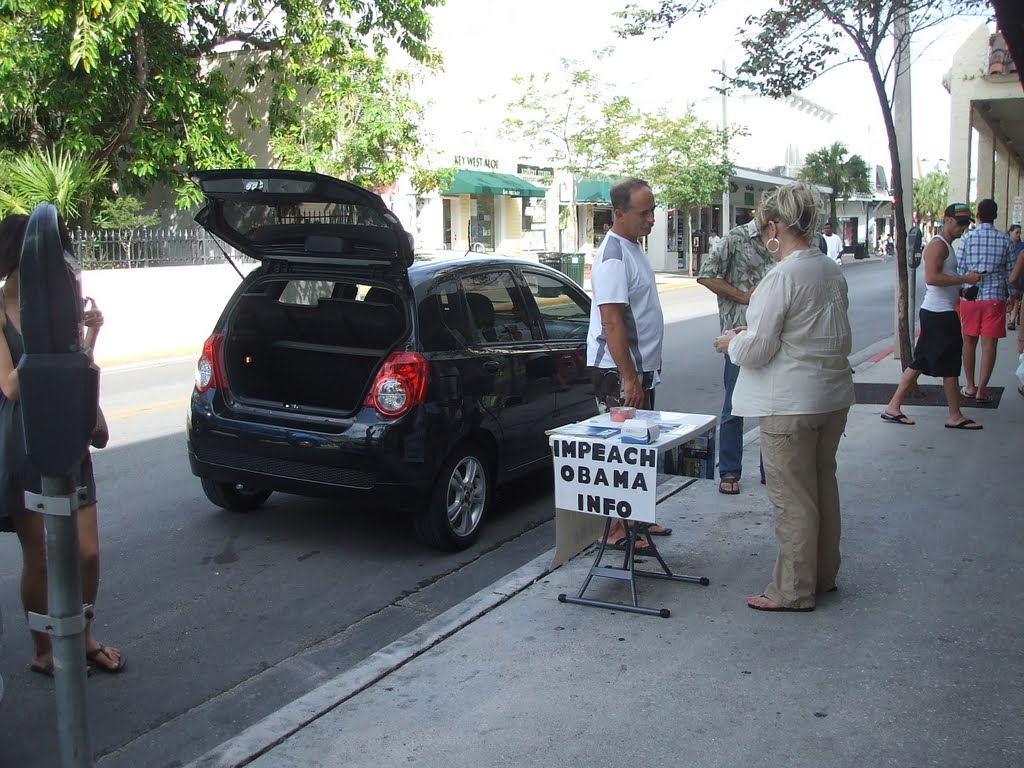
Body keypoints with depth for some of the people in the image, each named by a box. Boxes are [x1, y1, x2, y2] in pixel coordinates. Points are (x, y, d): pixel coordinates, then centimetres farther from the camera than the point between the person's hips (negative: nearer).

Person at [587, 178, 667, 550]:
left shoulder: (633, 247, 12)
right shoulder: (613, 257, -19)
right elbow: (612, 323, -24)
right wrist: (629, 378, -26)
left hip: (639, 366, 10)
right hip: (618, 370, -10)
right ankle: (616, 529, 5)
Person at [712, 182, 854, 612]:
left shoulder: (783, 276, -20)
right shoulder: (831, 270, 7)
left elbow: (756, 349, -20)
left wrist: (732, 342, 2)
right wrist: (750, 335, 18)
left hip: (791, 403, -9)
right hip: (833, 394, 9)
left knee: (792, 496, 2)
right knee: (822, 484, 20)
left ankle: (794, 590, 14)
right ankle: (823, 574, 35)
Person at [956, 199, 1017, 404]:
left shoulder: (969, 237, -4)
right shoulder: (1004, 239, 0)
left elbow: (959, 268, -3)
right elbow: (1010, 270, 5)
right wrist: (1013, 295, 18)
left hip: (970, 296, 0)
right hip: (995, 296, 0)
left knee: (969, 341, 13)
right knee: (989, 344, 1)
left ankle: (970, 386, 21)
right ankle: (981, 390, -2)